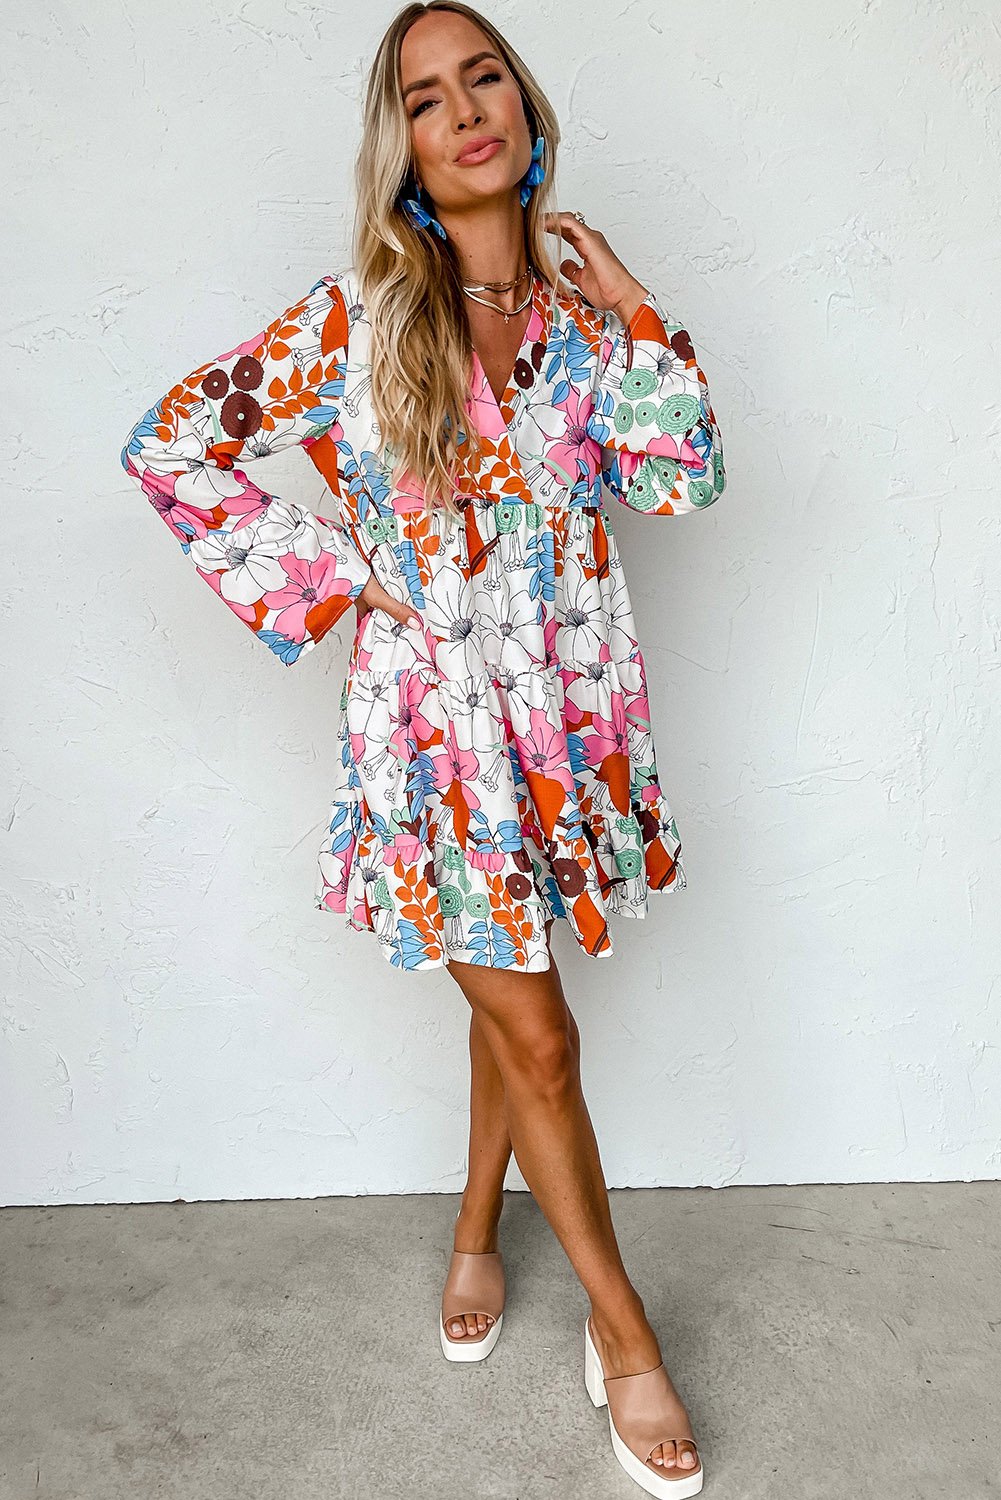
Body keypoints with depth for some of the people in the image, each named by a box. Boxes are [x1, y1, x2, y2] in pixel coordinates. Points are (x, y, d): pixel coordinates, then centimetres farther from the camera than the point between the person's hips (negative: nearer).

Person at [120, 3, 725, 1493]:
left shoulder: (581, 295, 4)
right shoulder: (360, 310, -6)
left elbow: (686, 481, 0)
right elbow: (169, 445, -5)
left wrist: (636, 314, -8)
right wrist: (332, 579, -9)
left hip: (570, 703, 4)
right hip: (434, 712, -3)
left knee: (512, 996, 18)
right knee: (537, 1034, 5)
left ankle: (477, 1233, 45)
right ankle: (623, 1330, 26)